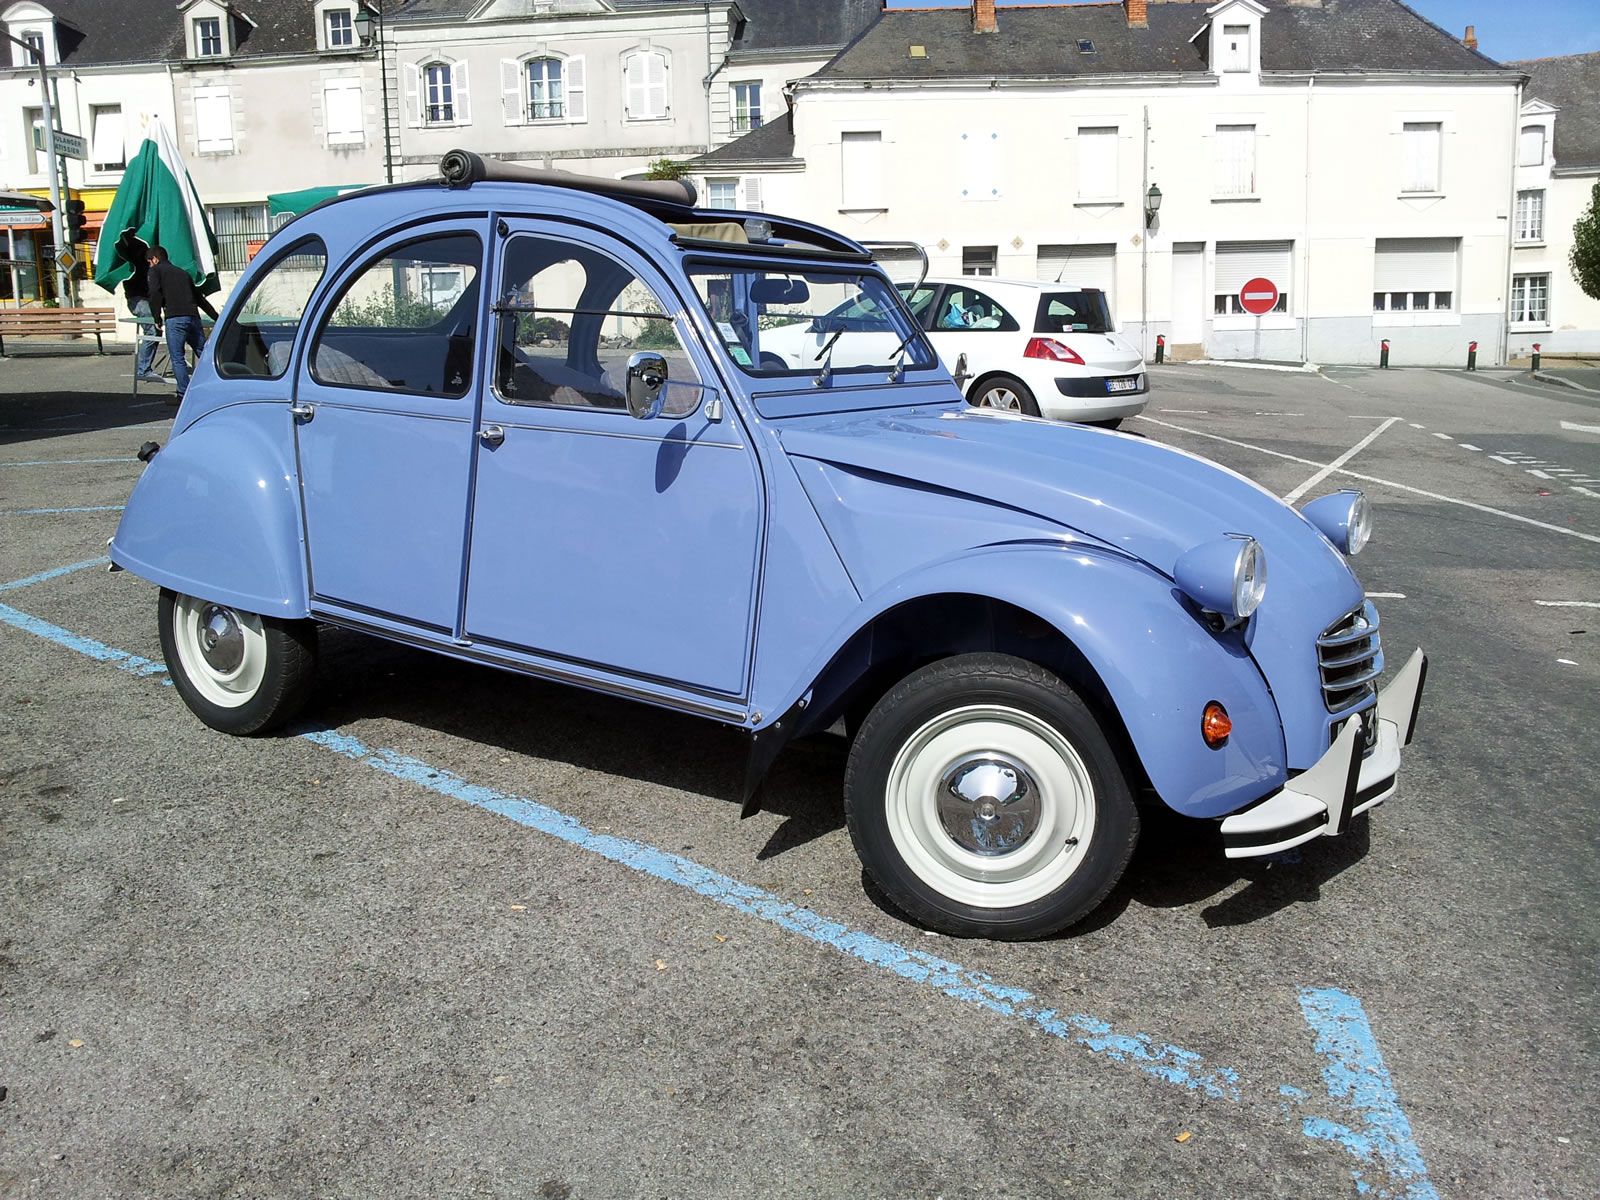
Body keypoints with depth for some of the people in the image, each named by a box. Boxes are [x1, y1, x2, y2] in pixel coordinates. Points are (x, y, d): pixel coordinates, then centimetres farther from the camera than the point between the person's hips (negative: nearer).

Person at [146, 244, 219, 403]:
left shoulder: (156, 270, 13)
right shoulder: (183, 273, 29)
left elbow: (155, 293, -4)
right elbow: (200, 298, 32)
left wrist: (157, 319, 3)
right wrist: (217, 318, 38)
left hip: (175, 319, -5)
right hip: (193, 317, 5)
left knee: (177, 358, -4)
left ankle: (184, 395, -8)